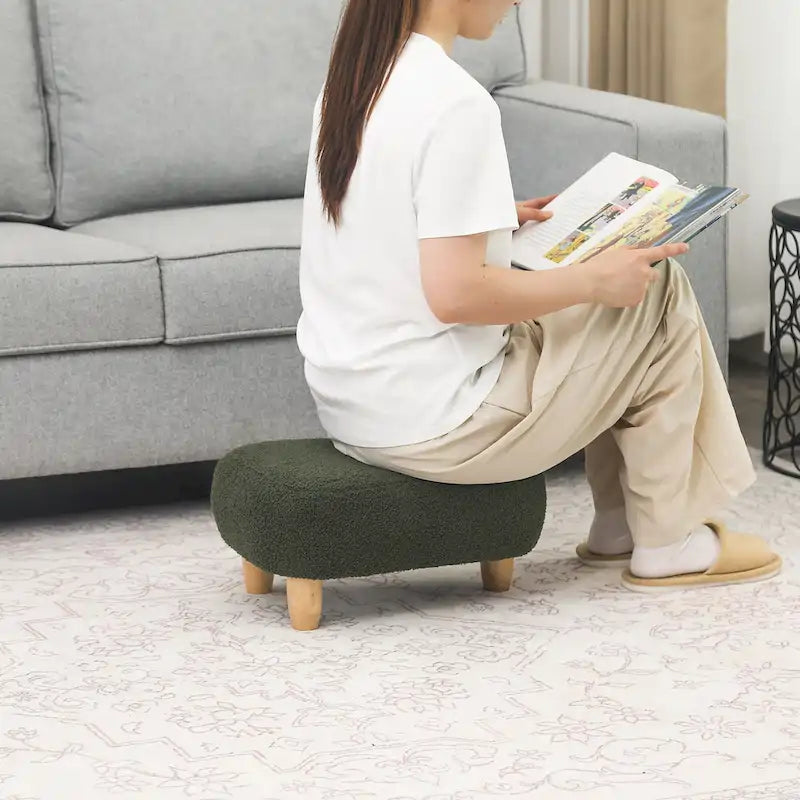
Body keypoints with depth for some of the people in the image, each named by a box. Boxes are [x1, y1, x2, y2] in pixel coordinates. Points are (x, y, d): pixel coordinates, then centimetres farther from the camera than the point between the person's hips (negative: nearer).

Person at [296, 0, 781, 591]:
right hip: (435, 423, -9)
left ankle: (617, 527, 32)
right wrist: (596, 279, -14)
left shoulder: (350, 78, 5)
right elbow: (453, 293, -26)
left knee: (622, 281, 24)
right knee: (660, 296, 7)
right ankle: (668, 544, 18)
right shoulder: (454, 102, -23)